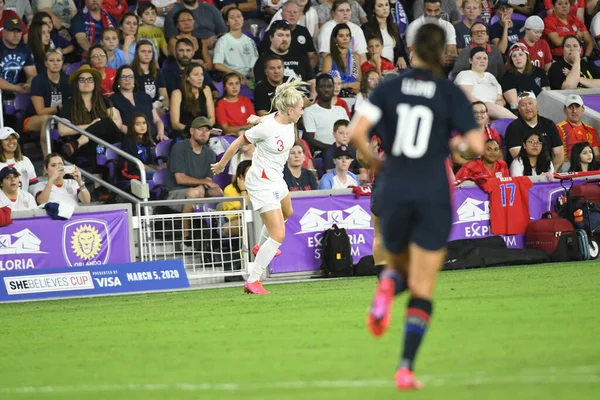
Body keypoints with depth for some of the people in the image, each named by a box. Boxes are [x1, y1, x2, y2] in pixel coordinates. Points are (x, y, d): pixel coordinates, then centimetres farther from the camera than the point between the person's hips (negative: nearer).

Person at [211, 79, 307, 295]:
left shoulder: (288, 120, -8)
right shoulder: (266, 128, -28)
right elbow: (238, 142, -14)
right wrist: (222, 164, -3)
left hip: (276, 178, 10)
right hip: (262, 183, -10)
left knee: (287, 213, 37)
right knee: (278, 236, -14)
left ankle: (260, 247, 62)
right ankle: (252, 281, -9)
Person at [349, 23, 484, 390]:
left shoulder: (389, 88, 3)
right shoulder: (452, 93, -2)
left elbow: (356, 132, -8)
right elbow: (477, 145, -10)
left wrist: (374, 162, 9)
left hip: (394, 194, 2)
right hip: (434, 195, -2)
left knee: (399, 266, 27)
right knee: (422, 290, 4)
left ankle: (387, 287, -10)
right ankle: (406, 368, -11)